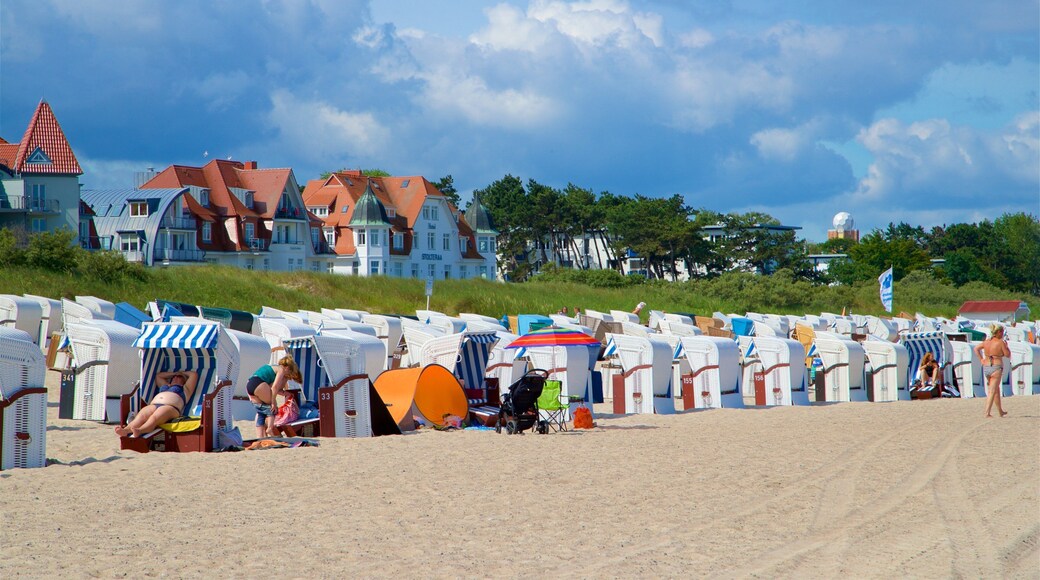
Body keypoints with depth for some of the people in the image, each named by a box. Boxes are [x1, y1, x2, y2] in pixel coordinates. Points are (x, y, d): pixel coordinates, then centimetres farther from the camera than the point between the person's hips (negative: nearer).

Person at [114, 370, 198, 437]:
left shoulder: (185, 389, 34)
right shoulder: (165, 386, 48)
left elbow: (194, 374, 36)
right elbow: (158, 376, 62)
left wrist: (181, 373, 51)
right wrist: (174, 373, 64)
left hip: (170, 407, -4)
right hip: (153, 405, 4)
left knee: (154, 418, -40)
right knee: (141, 417, -33)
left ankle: (139, 431, -73)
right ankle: (125, 430, -66)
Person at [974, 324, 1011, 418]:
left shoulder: (986, 342, 5)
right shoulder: (1001, 342, -12)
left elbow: (976, 348, 13)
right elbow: (1008, 354, -4)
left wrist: (981, 359, 12)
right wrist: (1006, 346, 12)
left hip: (986, 367, 7)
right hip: (996, 368, -7)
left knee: (997, 390, 21)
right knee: (992, 391, -6)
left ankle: (1000, 411, 31)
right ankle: (987, 413, -15)